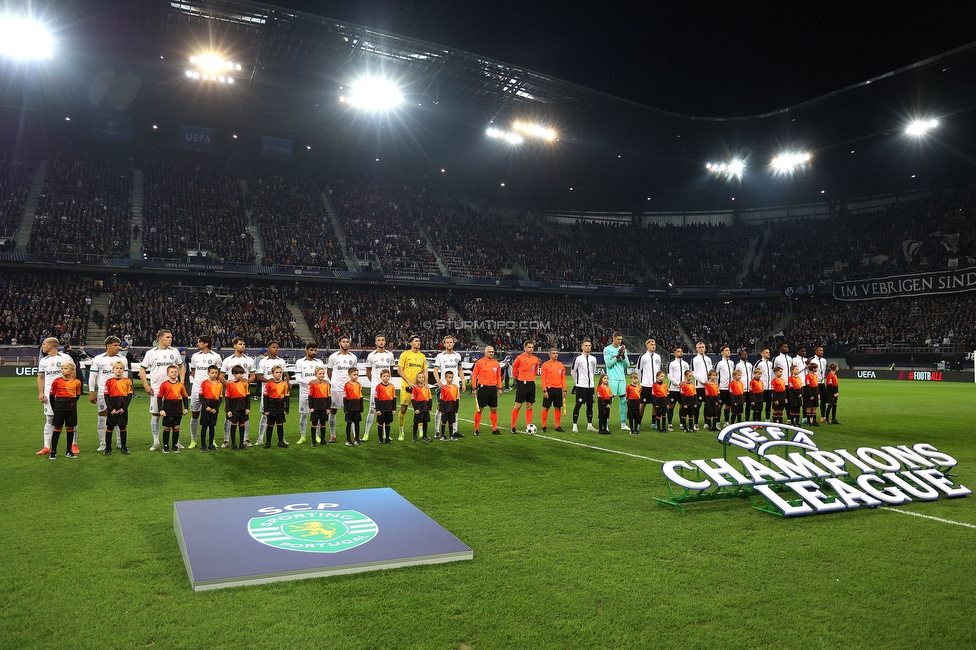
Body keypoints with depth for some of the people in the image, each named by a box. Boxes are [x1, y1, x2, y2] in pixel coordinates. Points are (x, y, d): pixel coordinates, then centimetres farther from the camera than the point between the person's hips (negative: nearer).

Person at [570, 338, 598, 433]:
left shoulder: (593, 359, 9)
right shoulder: (578, 358, -6)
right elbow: (572, 371, 2)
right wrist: (577, 381, 7)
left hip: (591, 386, 5)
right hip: (581, 386, -5)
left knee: (590, 405, 8)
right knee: (578, 405, -4)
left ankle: (589, 425, 16)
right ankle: (575, 426, 1)